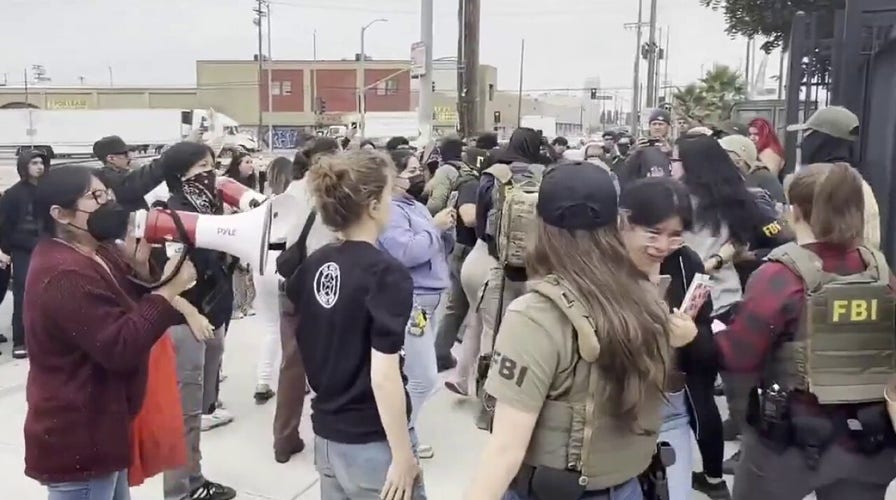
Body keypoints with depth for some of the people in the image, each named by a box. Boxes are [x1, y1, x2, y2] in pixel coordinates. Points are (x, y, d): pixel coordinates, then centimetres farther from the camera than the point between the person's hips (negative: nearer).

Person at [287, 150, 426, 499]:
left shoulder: (314, 264, 2)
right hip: (371, 445, -7)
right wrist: (403, 456, -16)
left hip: (326, 435, 7)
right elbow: (384, 376, -22)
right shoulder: (387, 274, -19)